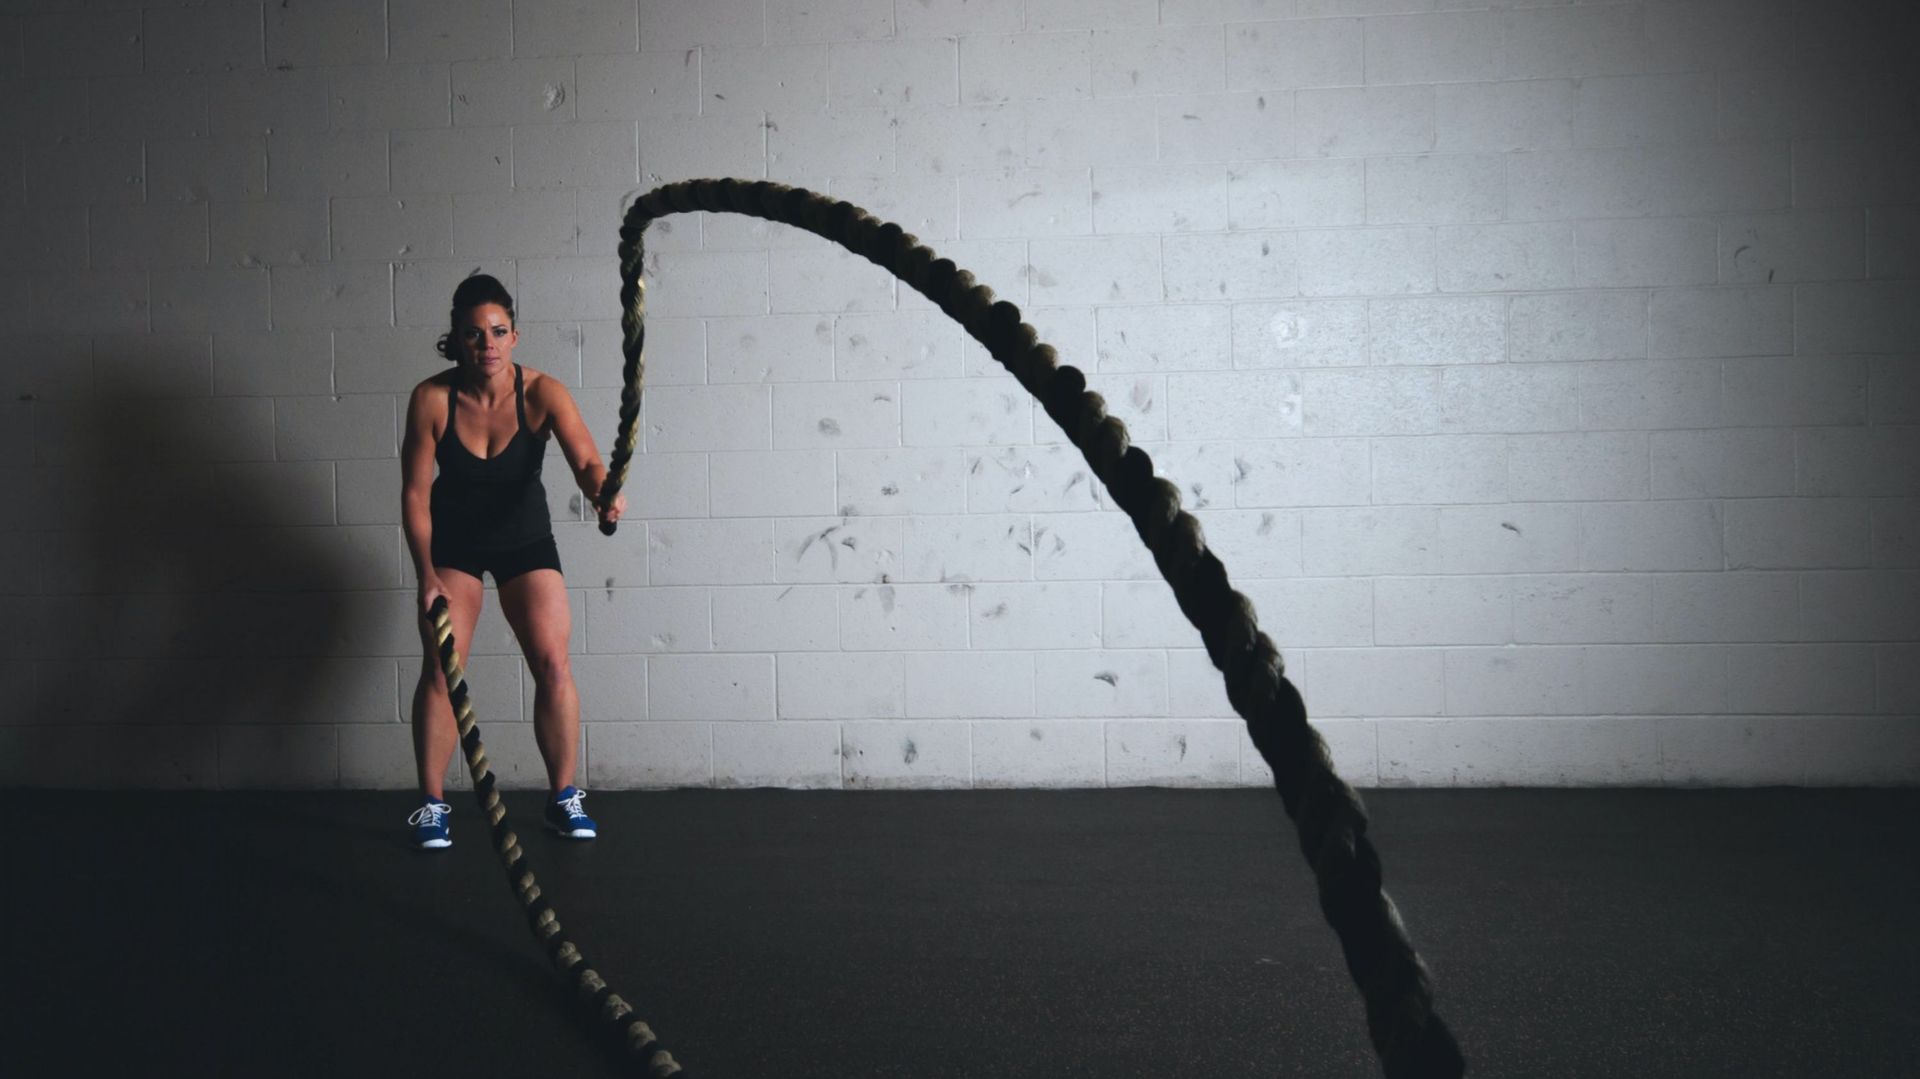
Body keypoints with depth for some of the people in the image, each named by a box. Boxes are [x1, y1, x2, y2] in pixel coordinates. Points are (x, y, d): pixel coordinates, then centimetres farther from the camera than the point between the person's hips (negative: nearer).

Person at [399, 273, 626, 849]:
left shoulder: (542, 393, -22)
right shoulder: (431, 400, -20)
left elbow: (585, 459, -36)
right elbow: (415, 493, -14)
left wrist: (601, 491, -59)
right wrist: (427, 575, -19)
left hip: (524, 537, 0)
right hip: (452, 541, 0)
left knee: (553, 664, -8)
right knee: (441, 668, -7)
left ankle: (564, 797, 8)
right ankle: (431, 806, 5)